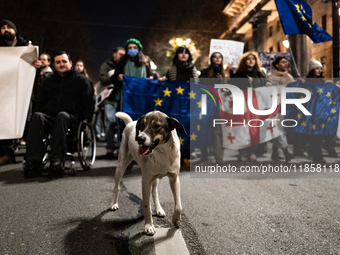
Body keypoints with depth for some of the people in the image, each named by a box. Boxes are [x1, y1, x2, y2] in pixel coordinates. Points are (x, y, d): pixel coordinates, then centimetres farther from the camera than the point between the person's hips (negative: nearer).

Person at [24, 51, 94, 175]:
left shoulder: (81, 80, 15)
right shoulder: (49, 82, 28)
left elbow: (89, 103, 8)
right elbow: (41, 103, 29)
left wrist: (85, 120, -7)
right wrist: (38, 115, 8)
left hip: (71, 118, -4)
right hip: (49, 118, 4)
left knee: (62, 115, -39)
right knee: (37, 116, -30)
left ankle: (56, 159, -43)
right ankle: (34, 159, -39)